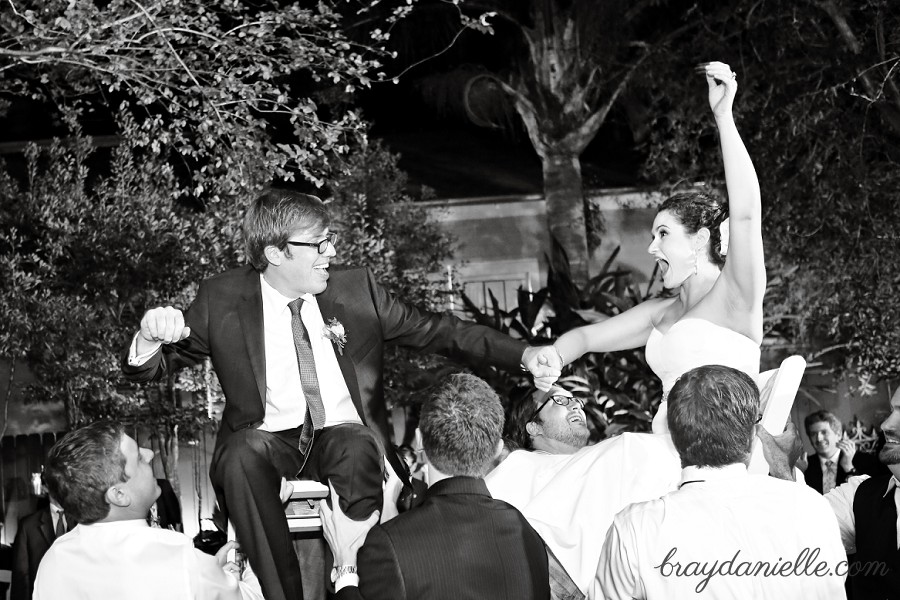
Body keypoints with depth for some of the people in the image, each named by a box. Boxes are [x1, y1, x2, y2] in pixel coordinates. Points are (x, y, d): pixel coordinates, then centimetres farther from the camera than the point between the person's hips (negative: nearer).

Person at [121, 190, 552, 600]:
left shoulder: (356, 289, 2)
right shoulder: (223, 299, -1)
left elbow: (435, 330, 5)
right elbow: (146, 369, 3)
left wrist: (522, 354, -6)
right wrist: (152, 335, -23)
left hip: (345, 434, 1)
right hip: (268, 439, 0)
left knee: (358, 446, -34)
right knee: (242, 454, -34)